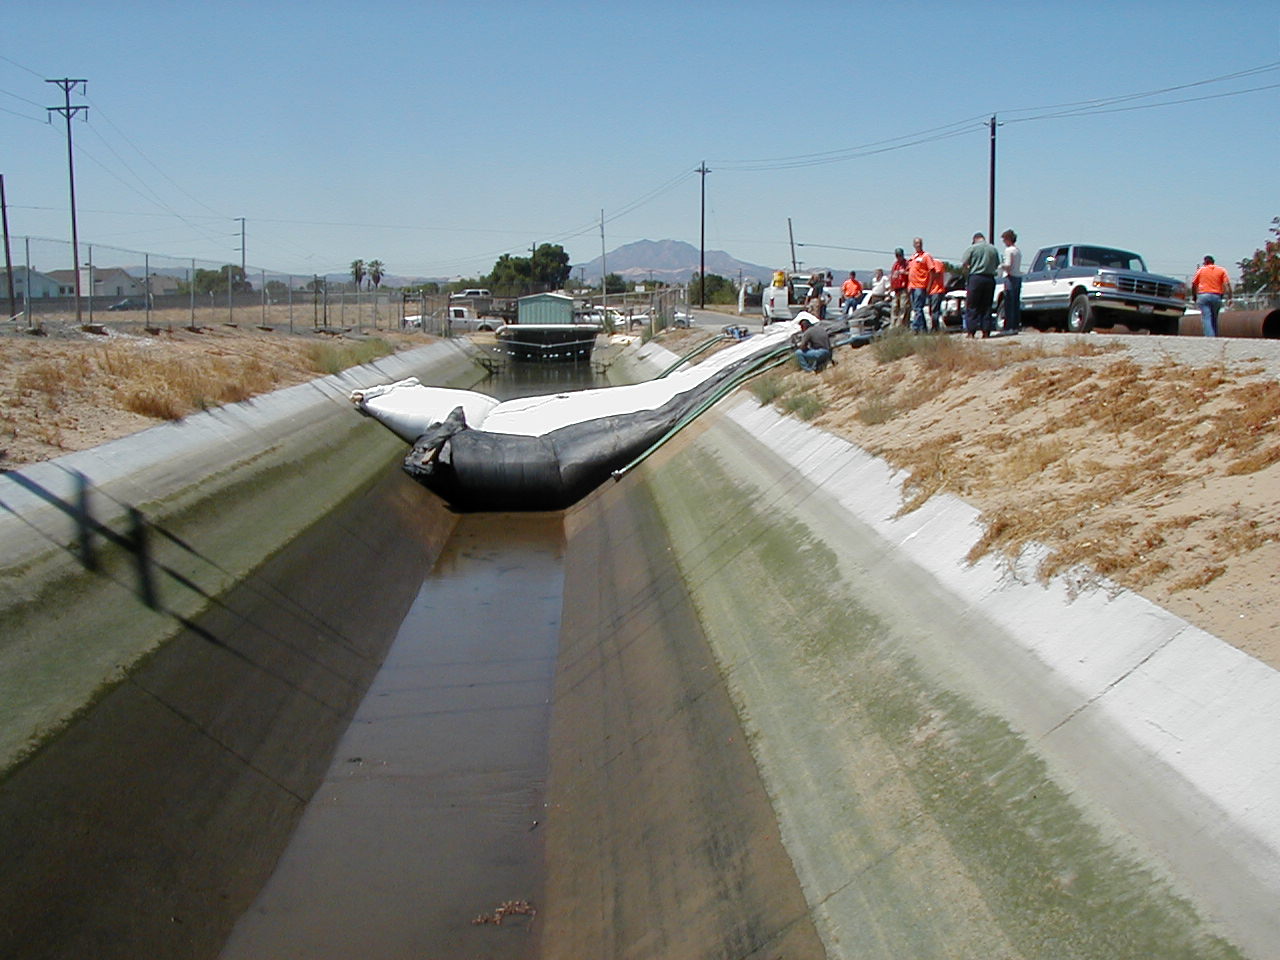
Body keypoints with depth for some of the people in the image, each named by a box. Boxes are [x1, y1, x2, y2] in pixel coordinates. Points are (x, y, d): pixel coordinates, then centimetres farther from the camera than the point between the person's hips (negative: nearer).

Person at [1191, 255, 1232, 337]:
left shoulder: (1201, 270, 10)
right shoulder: (1221, 270, 11)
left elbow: (1193, 284, 9)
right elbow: (1227, 284, -1)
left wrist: (1194, 296, 21)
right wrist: (1230, 298, -3)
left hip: (1203, 295, -2)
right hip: (1216, 296, 2)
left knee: (1206, 319, -8)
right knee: (1214, 319, 14)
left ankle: (1210, 337, -22)